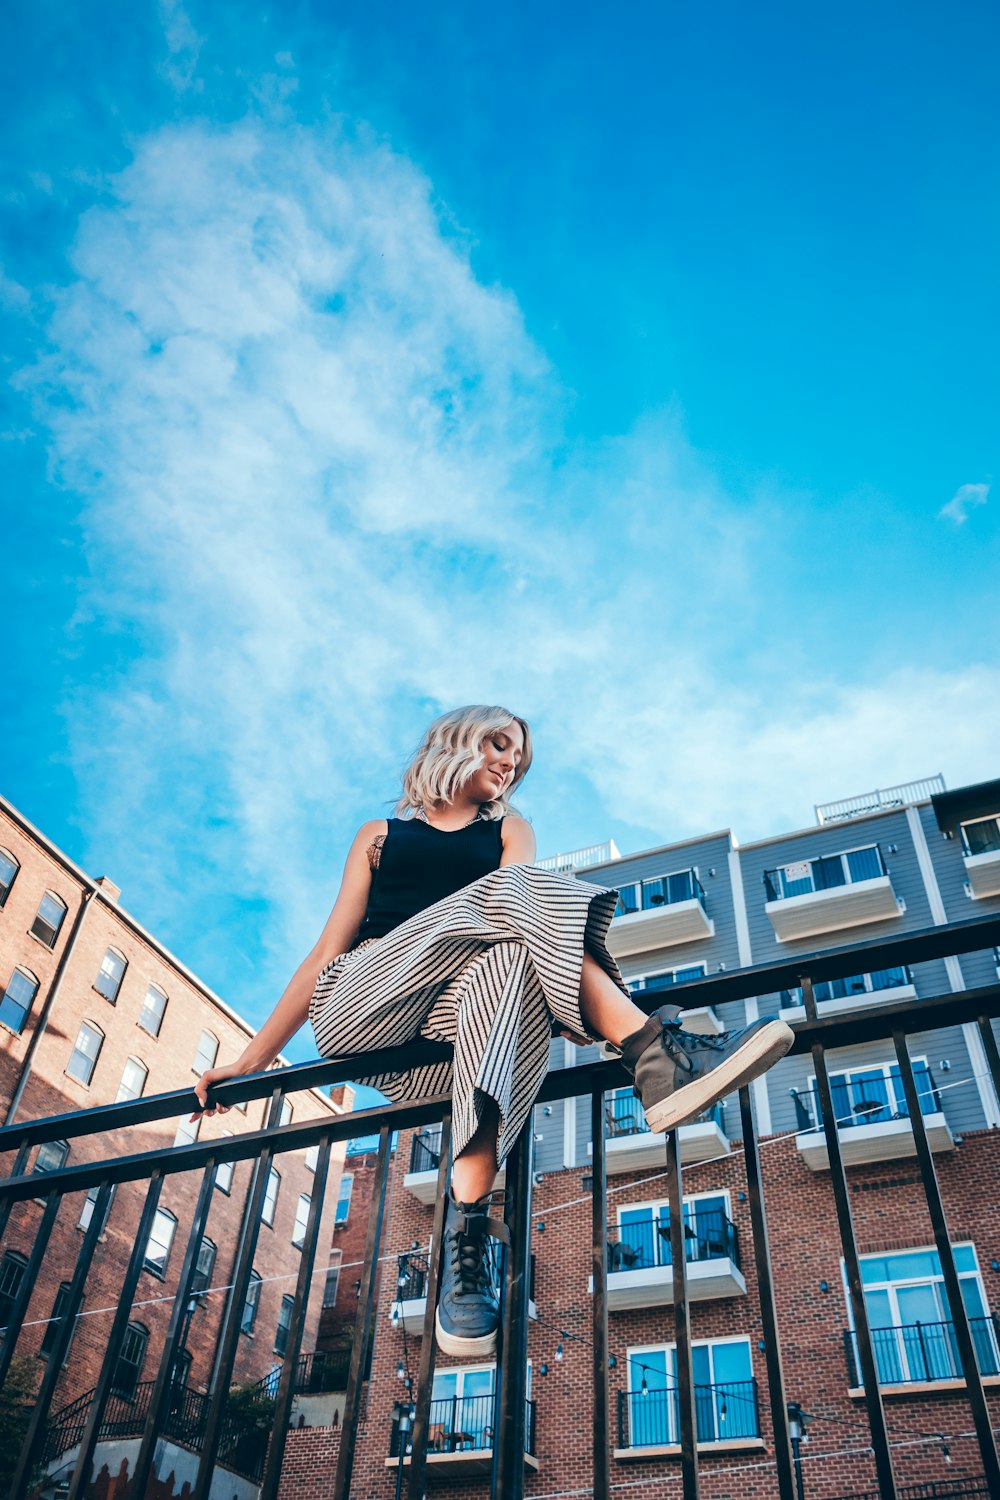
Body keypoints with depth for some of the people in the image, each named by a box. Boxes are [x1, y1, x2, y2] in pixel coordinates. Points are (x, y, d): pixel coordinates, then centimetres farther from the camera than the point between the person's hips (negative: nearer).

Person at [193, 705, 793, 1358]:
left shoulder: (508, 830, 27)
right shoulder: (380, 835, 25)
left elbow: (520, 926, 4)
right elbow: (326, 952, 18)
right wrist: (249, 1061, 11)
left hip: (444, 1022, 1)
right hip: (361, 1001, -1)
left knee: (510, 961, -36)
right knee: (514, 895, -26)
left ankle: (469, 1224, -46)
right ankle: (655, 1054, -41)